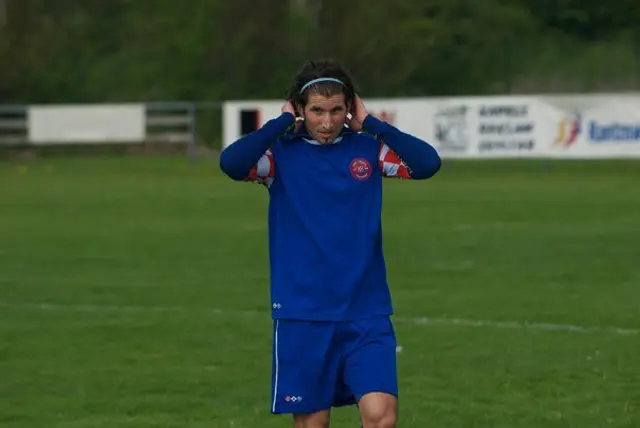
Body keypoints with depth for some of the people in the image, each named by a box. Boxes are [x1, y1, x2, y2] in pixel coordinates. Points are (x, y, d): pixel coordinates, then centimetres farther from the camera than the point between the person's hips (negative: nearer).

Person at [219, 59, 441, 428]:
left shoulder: (368, 148, 3)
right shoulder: (281, 153, -2)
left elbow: (428, 163, -12)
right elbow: (232, 163, -22)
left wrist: (370, 123, -8)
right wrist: (283, 122, -12)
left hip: (367, 314, 1)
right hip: (301, 314, -1)